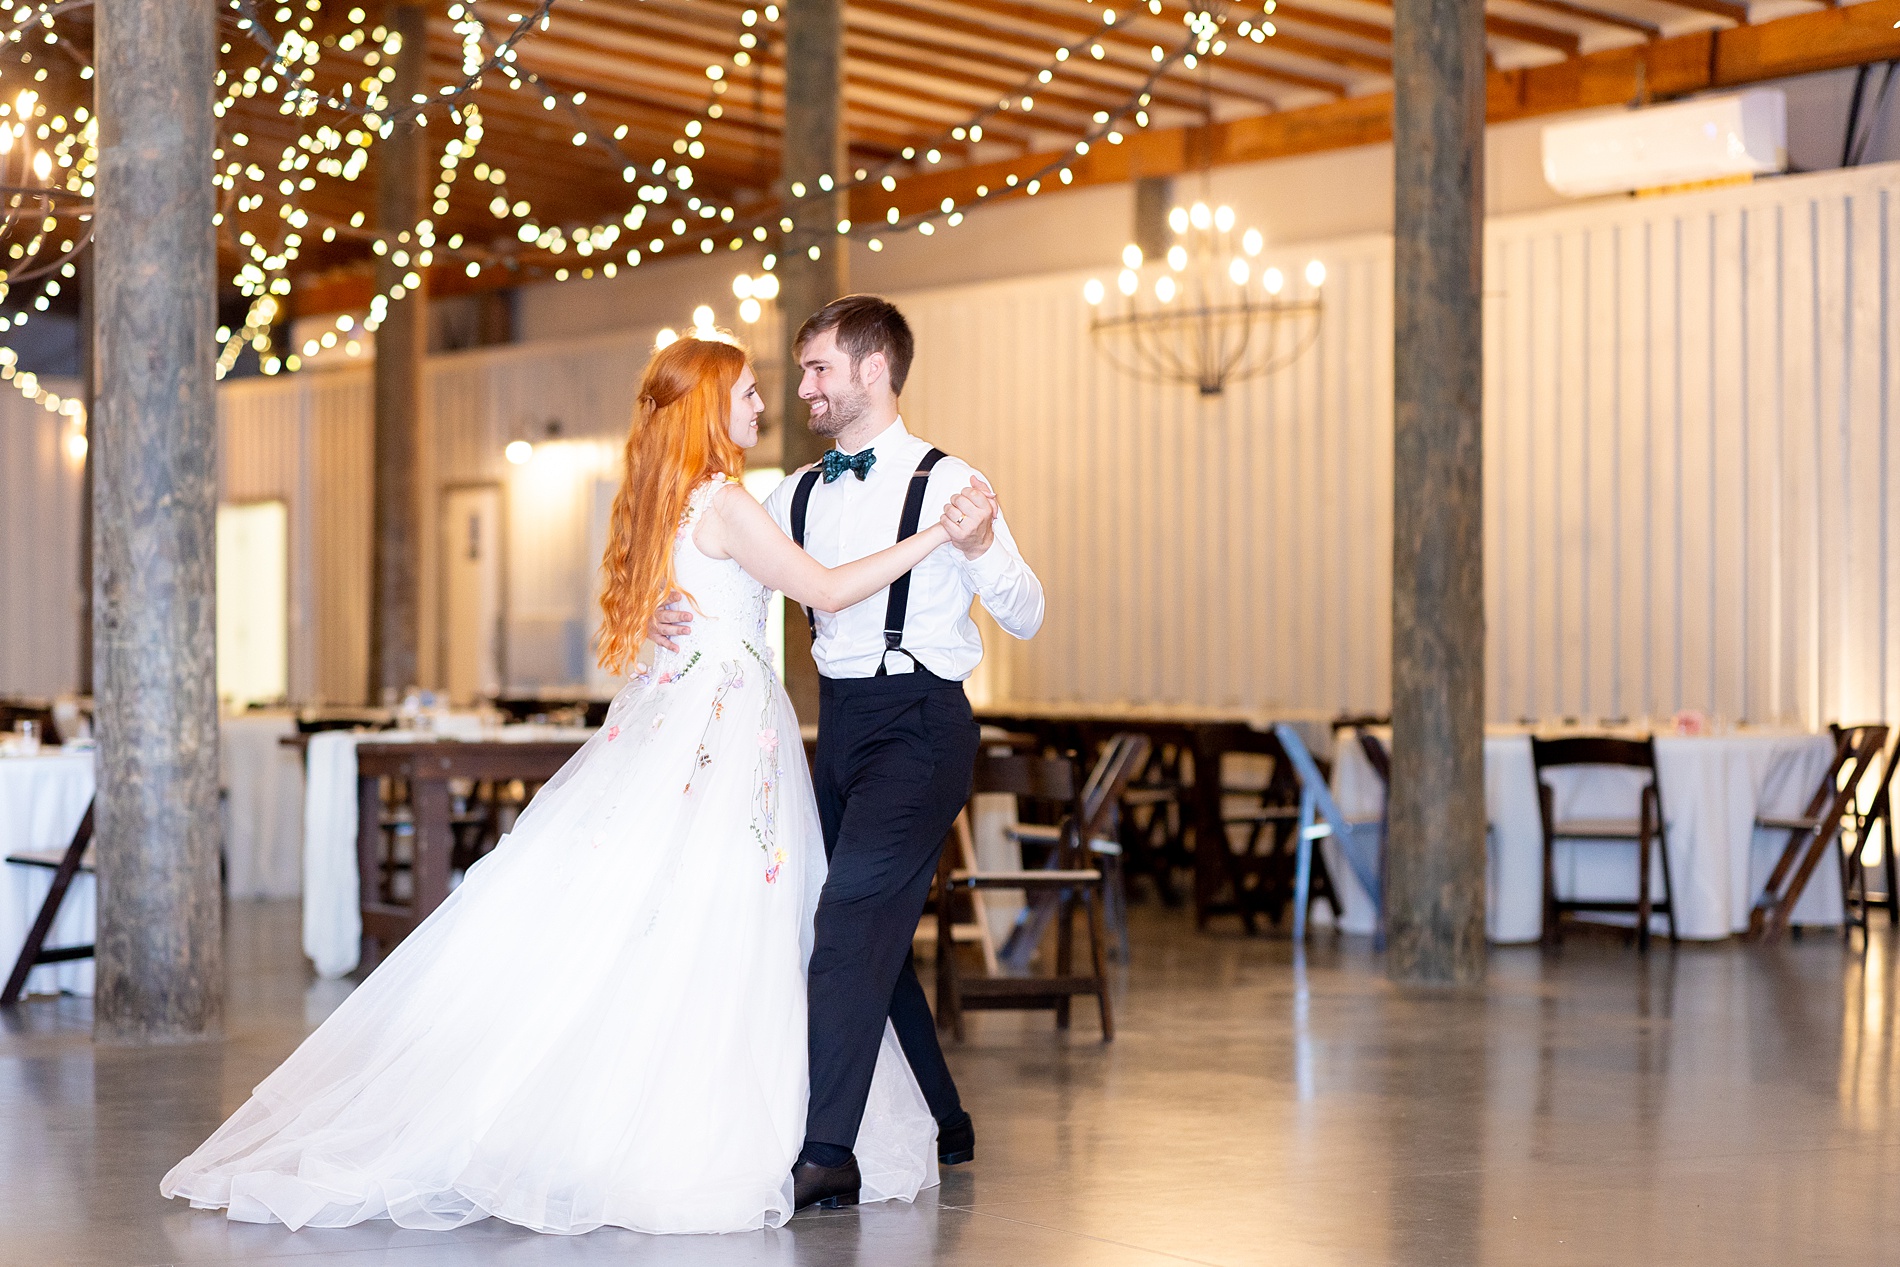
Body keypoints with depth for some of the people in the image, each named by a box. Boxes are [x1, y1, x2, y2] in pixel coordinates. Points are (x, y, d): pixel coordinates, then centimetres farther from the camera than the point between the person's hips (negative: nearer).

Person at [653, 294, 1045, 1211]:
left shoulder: (945, 484, -8)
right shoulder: (798, 496, 10)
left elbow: (1026, 620, -11)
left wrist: (981, 548, -30)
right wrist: (664, 612, -7)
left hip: (918, 722, -7)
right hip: (839, 722, 7)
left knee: (854, 917, -18)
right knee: (875, 927, 15)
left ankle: (826, 1154, -20)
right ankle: (941, 1126, 31)